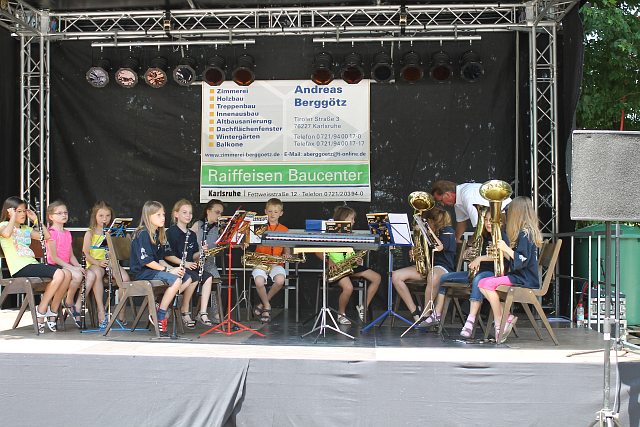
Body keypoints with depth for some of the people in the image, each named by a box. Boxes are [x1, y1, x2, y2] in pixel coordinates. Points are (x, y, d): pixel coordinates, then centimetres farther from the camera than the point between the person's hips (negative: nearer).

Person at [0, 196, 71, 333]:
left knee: (67, 274, -14)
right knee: (59, 274, -26)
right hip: (20, 268, -8)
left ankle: (53, 311, -5)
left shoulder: (26, 229, 27)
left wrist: (35, 220, 23)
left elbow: (47, 236, 24)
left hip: (32, 264, 8)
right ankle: (41, 311, -14)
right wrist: (13, 217, -8)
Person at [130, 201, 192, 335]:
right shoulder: (143, 234, -14)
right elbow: (146, 260, -20)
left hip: (155, 270, 9)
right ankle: (160, 316, -19)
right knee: (176, 280, -27)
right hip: (142, 273, -9)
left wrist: (173, 268, -3)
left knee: (187, 279, 0)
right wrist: (168, 270, -18)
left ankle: (159, 306, -4)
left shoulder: (158, 234, 15)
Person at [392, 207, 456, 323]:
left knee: (432, 277, -46)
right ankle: (415, 312, -17)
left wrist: (430, 231, -11)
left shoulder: (447, 231, 0)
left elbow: (439, 247, -17)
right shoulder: (428, 232, 20)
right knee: (396, 276, -14)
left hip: (442, 267, -7)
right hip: (425, 265, 7)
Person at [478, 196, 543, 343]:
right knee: (482, 283, -1)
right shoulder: (527, 232, 17)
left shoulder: (525, 233, -14)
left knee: (489, 284, -23)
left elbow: (522, 260, -23)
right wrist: (502, 250, 13)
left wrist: (506, 248, -18)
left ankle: (499, 323, -13)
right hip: (519, 276, 10)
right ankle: (507, 317, -8)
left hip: (524, 280, -10)